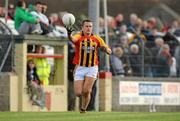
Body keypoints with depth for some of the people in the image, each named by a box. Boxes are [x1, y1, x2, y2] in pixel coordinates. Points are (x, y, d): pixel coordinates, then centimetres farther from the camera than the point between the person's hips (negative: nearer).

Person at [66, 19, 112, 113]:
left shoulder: (97, 39, 4)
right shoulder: (78, 37, -4)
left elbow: (108, 50, 6)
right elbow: (73, 39, -28)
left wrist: (107, 50, -19)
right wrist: (69, 34, -52)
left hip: (92, 68, 0)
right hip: (80, 68, 0)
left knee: (86, 91, -12)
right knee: (78, 93, -6)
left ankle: (83, 109, 13)